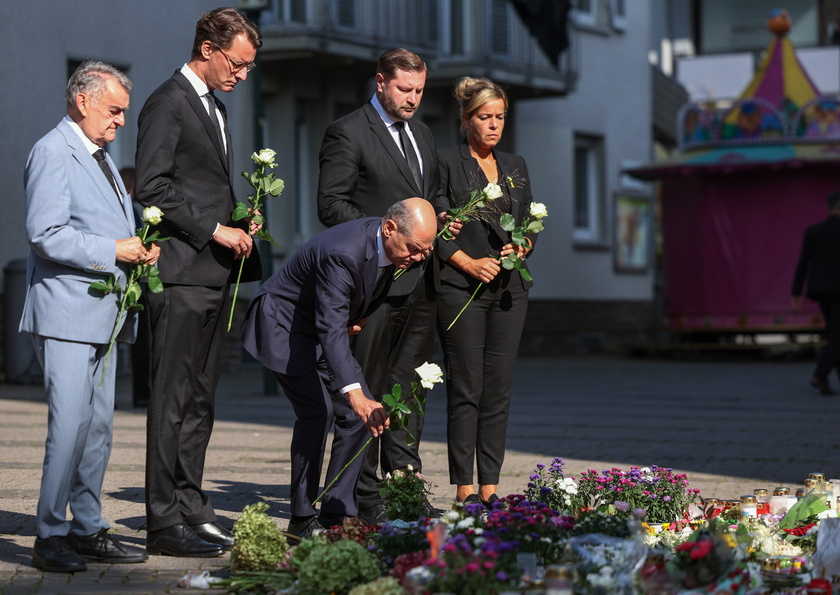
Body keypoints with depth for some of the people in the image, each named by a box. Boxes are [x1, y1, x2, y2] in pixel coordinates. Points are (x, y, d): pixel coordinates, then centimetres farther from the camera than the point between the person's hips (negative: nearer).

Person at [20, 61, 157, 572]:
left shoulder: (100, 155, 20)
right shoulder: (53, 152, -10)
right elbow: (46, 234, -18)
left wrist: (140, 249, 7)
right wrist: (113, 251, -17)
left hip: (103, 314, 9)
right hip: (67, 312, -9)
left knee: (99, 426, 10)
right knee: (71, 425, -11)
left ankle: (88, 529, 16)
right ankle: (50, 535, -4)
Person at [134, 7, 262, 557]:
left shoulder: (215, 108, 20)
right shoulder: (168, 104, -8)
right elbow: (153, 186, -16)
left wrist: (237, 224, 9)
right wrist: (215, 230, -16)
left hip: (214, 275, 9)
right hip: (182, 274, -9)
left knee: (200, 401, 11)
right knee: (174, 401, -6)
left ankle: (191, 510, 17)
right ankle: (165, 523, -3)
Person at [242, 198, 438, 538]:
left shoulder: (394, 246, -8)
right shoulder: (343, 252, -35)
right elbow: (331, 329, -42)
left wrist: (361, 317, -4)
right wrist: (355, 394, -50)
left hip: (326, 326, 9)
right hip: (283, 325, -9)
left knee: (361, 413, -2)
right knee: (318, 408, -22)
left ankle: (337, 514, 2)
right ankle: (302, 520, -12)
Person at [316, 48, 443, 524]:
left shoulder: (422, 135, 18)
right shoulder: (348, 133, -5)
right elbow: (332, 204, -10)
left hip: (419, 282, 7)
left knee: (410, 386, 10)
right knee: (369, 389, -2)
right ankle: (366, 497, 2)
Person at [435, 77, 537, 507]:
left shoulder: (515, 166, 17)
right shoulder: (446, 162, 1)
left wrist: (521, 248, -2)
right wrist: (468, 262, -15)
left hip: (509, 289, 5)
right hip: (461, 289, -5)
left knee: (499, 391, 3)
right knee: (466, 391, -6)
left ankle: (489, 487, 7)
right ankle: (463, 490, -2)